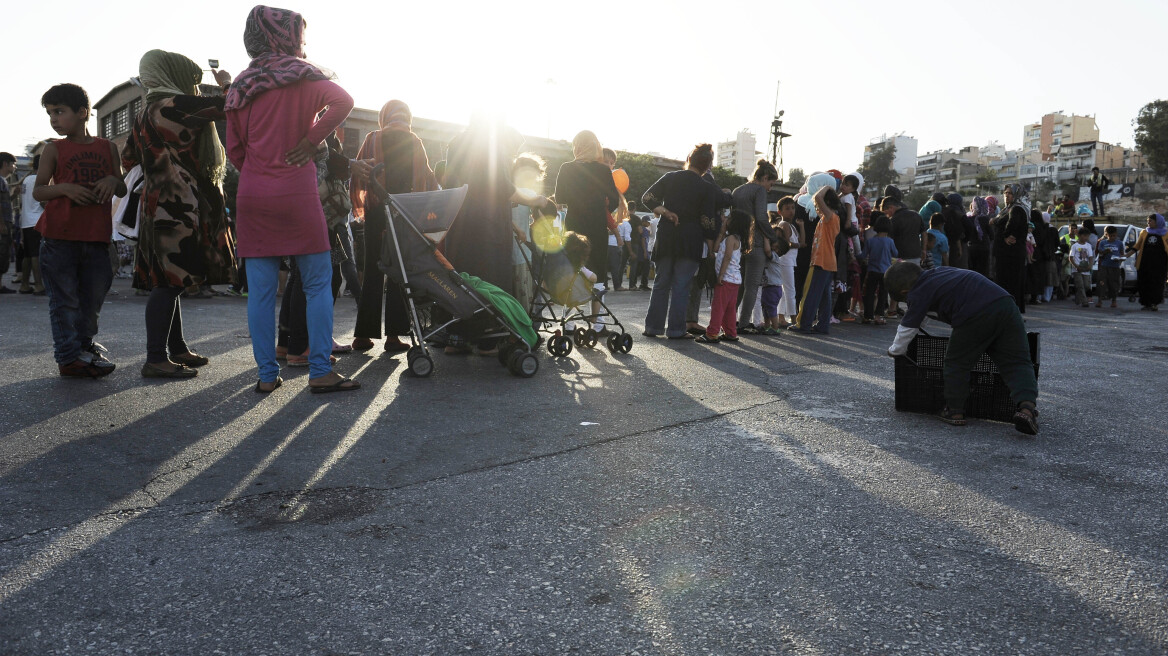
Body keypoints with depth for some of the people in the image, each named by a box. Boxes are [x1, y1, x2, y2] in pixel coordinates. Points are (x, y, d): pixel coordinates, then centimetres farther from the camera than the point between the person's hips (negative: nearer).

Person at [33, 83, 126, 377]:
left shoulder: (107, 148, 12)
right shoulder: (54, 149, 5)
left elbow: (122, 191, 16)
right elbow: (38, 191, 3)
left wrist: (113, 181, -7)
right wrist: (64, 188, -16)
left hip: (97, 235, 2)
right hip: (59, 236, -2)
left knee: (94, 294, 11)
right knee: (65, 299, 0)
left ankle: (84, 342, 31)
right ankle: (69, 356, 7)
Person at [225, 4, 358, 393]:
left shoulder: (240, 87, 13)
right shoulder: (301, 75, 0)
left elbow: (235, 150, 12)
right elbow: (343, 101, -18)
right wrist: (312, 140, -10)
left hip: (251, 197, 5)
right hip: (297, 194, -4)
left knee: (260, 289, 4)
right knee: (318, 284, 0)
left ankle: (267, 375, 7)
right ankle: (320, 372, -4)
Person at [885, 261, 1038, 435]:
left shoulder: (919, 293, 6)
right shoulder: (941, 271, 28)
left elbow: (907, 329, 11)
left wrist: (894, 351, 28)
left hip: (976, 316, -7)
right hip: (1005, 303, 7)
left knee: (956, 364, 12)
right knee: (1017, 363, 8)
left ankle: (955, 412, 18)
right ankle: (1027, 405, -12)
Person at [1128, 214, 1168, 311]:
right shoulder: (1144, 232, 12)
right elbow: (1136, 246, 15)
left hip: (1159, 263, -2)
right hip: (1144, 263, 2)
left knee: (1157, 284, -1)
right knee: (1144, 284, 2)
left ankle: (1155, 303, 5)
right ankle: (1145, 303, 11)